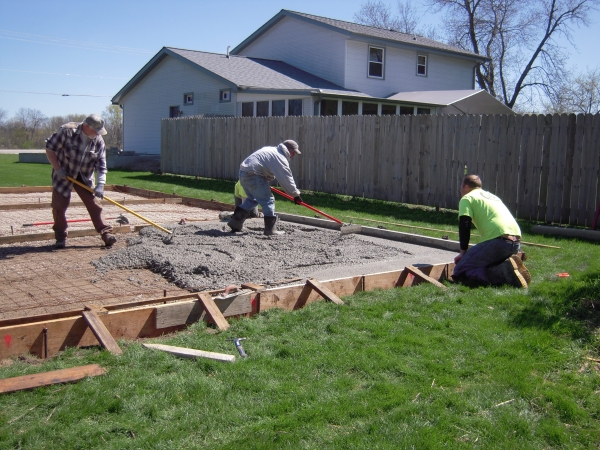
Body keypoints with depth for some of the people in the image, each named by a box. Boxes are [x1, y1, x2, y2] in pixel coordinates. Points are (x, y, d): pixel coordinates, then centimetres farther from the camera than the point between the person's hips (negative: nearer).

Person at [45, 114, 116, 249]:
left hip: (84, 178, 3)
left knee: (94, 205, 0)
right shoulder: (67, 131, -20)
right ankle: (60, 237, 13)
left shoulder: (98, 141, -10)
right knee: (59, 206, -1)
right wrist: (57, 169, -17)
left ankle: (106, 233, 5)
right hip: (63, 175, -2)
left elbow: (101, 165, -10)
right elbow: (50, 148, -13)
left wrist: (100, 184, -22)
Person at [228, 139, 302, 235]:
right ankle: (270, 229, -2)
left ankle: (235, 222, 26)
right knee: (268, 200, -5)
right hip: (253, 175, -10)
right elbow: (287, 179, -12)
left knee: (252, 199, 24)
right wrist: (295, 194, -3)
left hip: (243, 172, 10)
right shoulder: (280, 158, -10)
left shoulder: (272, 150, 22)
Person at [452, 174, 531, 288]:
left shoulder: (467, 198, 9)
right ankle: (507, 269, 0)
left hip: (499, 240, -8)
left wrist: (463, 252, 5)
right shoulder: (492, 196, 32)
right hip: (516, 241, 8)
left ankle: (507, 273, -21)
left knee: (460, 272, -7)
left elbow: (464, 225, -3)